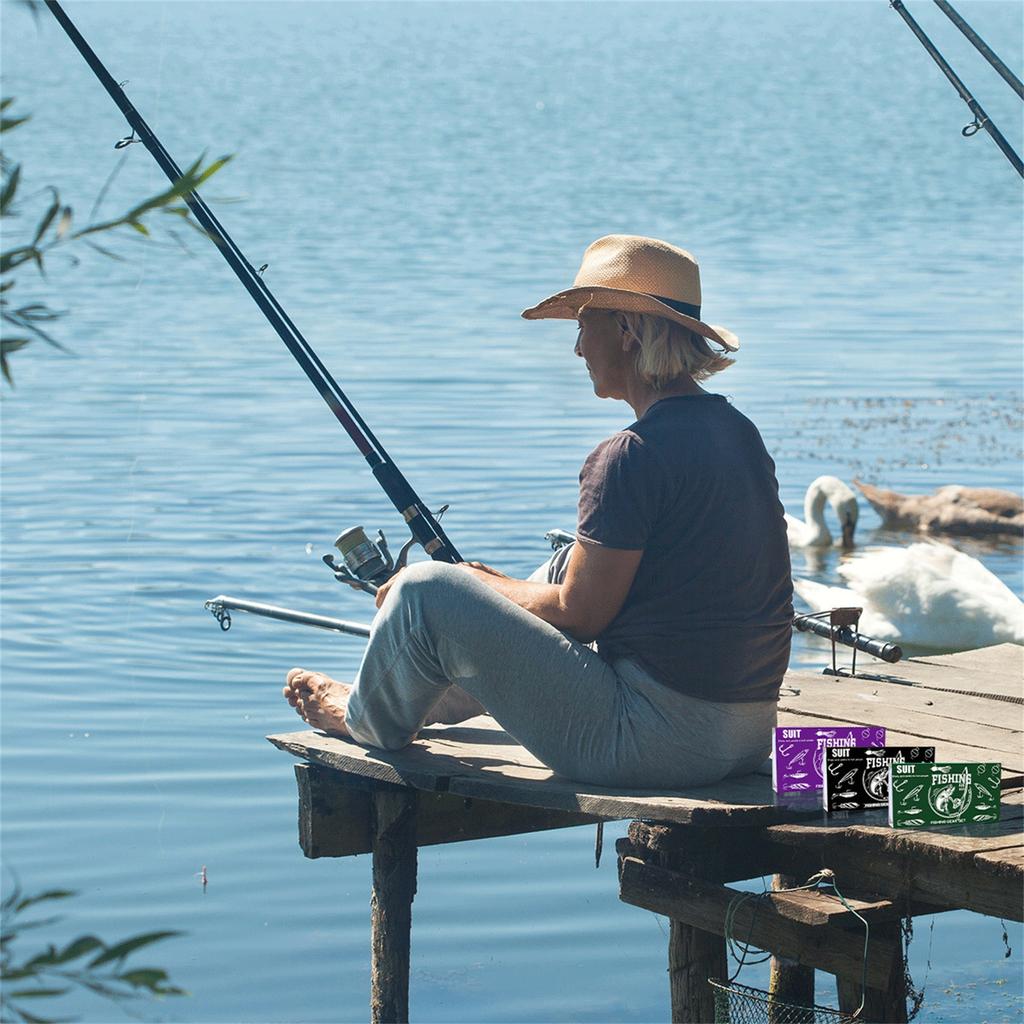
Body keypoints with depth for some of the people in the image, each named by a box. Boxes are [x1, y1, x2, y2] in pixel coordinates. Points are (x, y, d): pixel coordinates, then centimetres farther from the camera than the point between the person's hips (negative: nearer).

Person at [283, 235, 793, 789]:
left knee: (426, 591, -1)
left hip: (658, 739, -9)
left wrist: (479, 583, 6)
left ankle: (367, 718, 30)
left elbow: (579, 613, -12)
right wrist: (497, 585, 24)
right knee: (568, 567, 31)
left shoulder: (632, 456, -18)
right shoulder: (740, 432, 10)